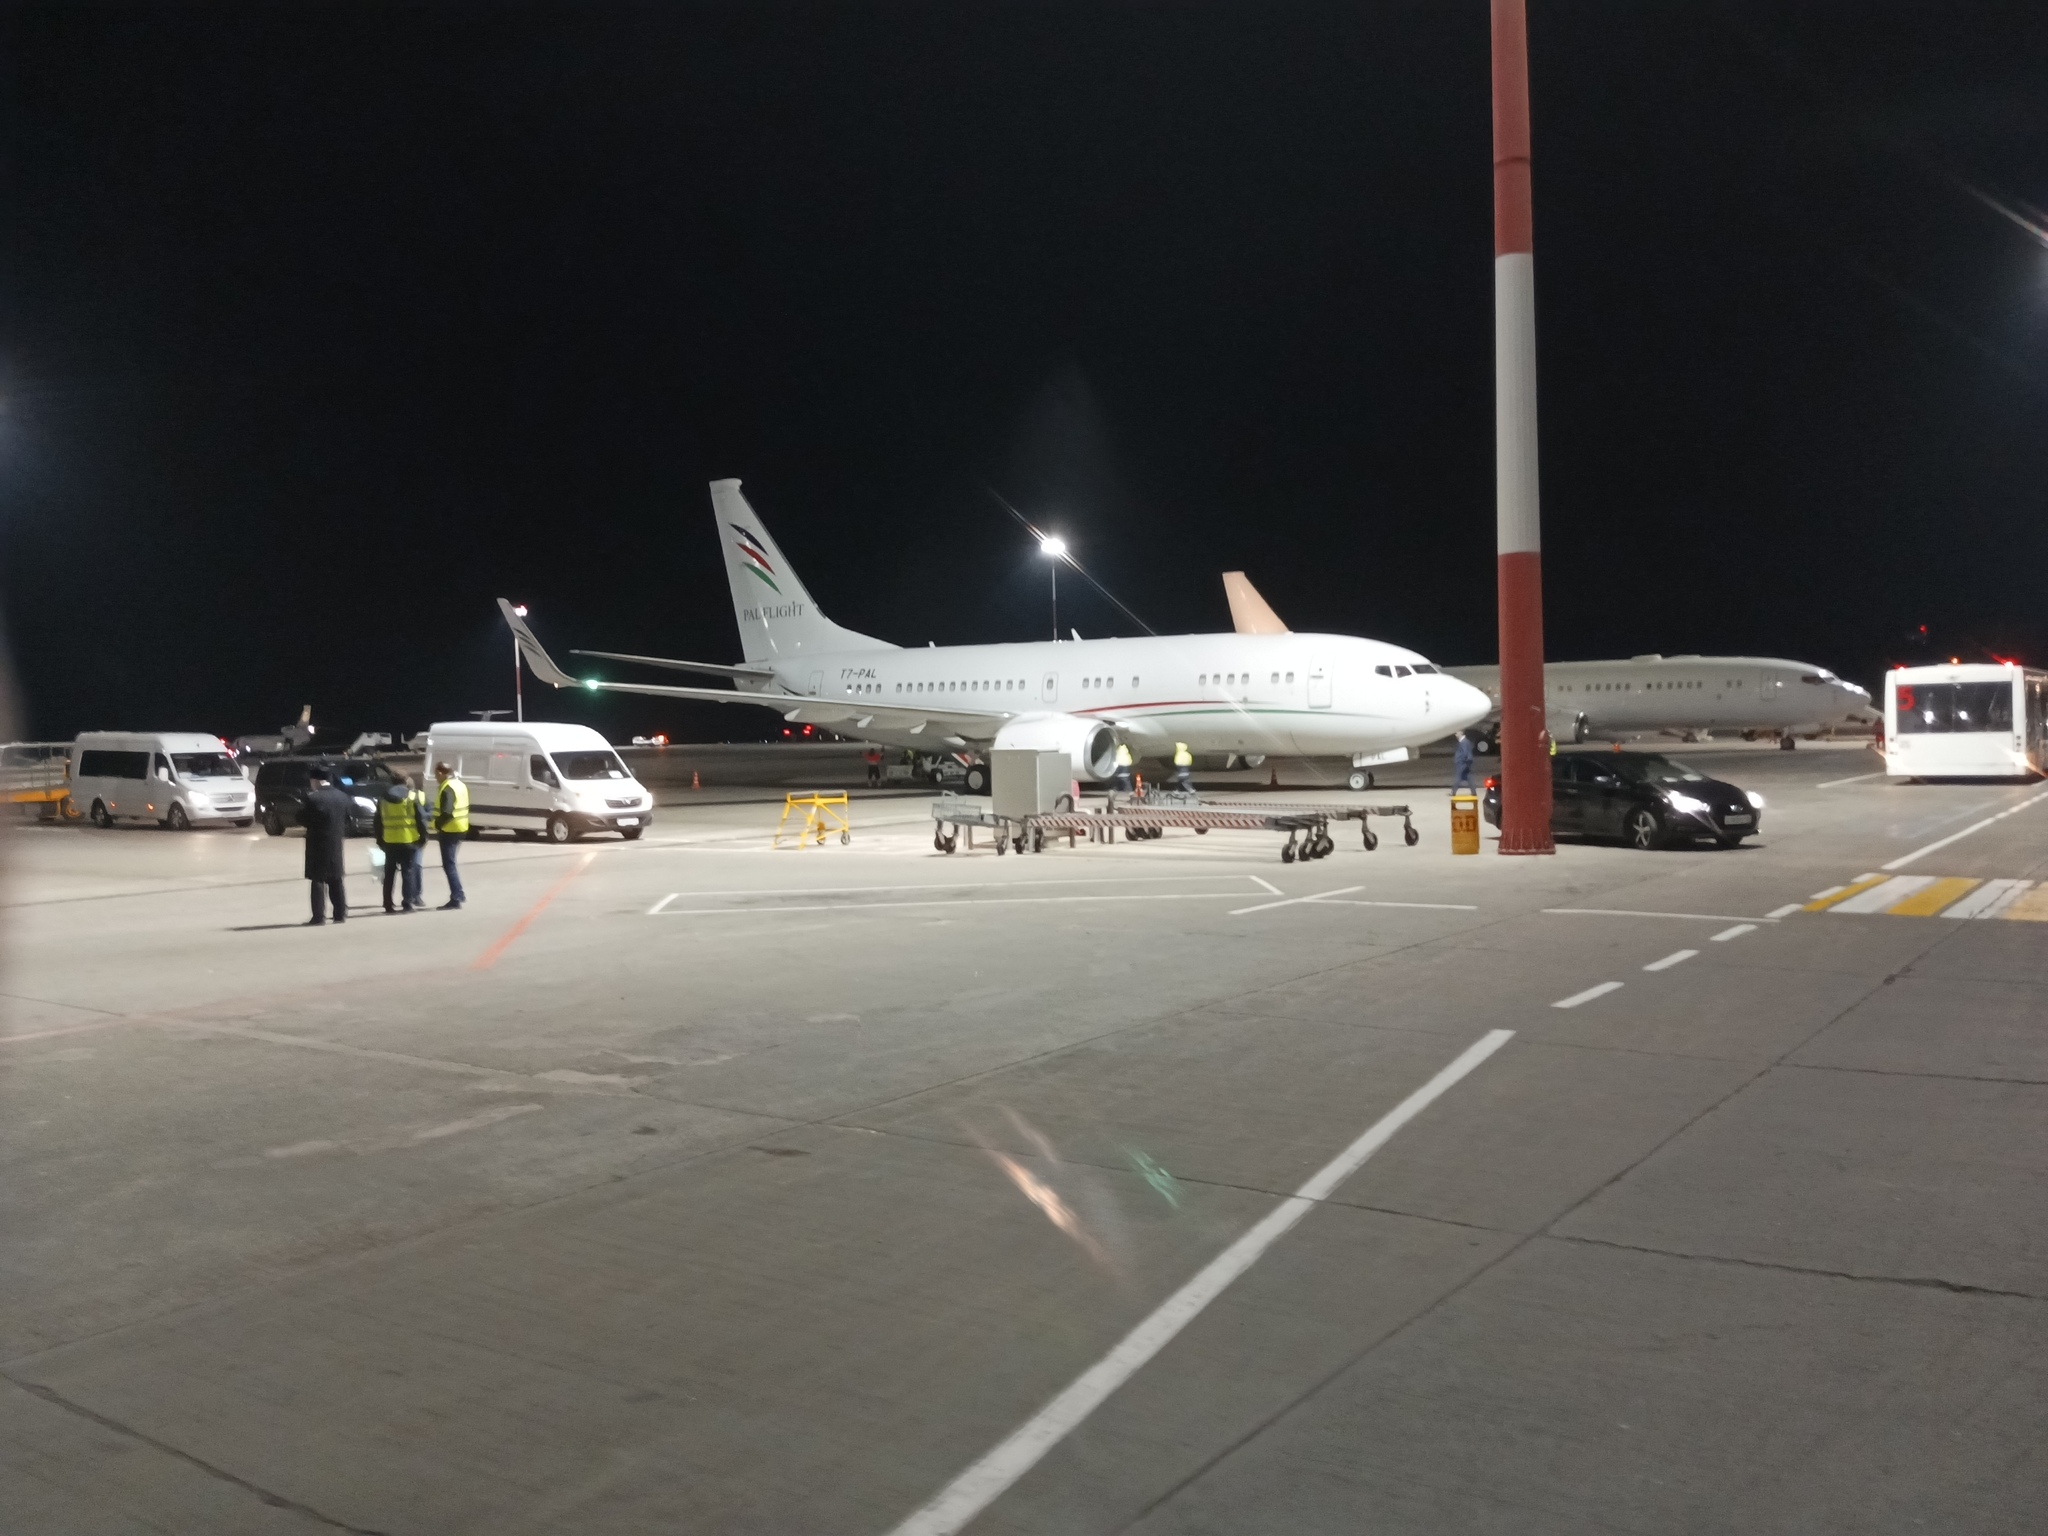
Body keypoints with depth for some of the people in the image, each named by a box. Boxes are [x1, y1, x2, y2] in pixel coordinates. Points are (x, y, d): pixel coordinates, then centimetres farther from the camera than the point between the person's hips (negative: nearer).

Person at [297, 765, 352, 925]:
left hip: (318, 845, -5)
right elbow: (347, 820, 9)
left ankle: (319, 916, -3)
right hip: (337, 844, 5)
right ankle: (341, 914, 14)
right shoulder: (342, 797, 3)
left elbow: (302, 820, -9)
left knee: (318, 881, -1)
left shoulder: (313, 798, -15)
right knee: (336, 881, 13)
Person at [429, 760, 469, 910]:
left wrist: (435, 824, -15)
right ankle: (458, 894, 27)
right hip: (461, 829, 10)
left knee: (449, 865, -5)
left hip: (449, 830, -10)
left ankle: (455, 900, -7)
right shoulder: (460, 785, 11)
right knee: (450, 863, 22)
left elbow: (446, 813, -27)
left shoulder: (447, 789, -19)